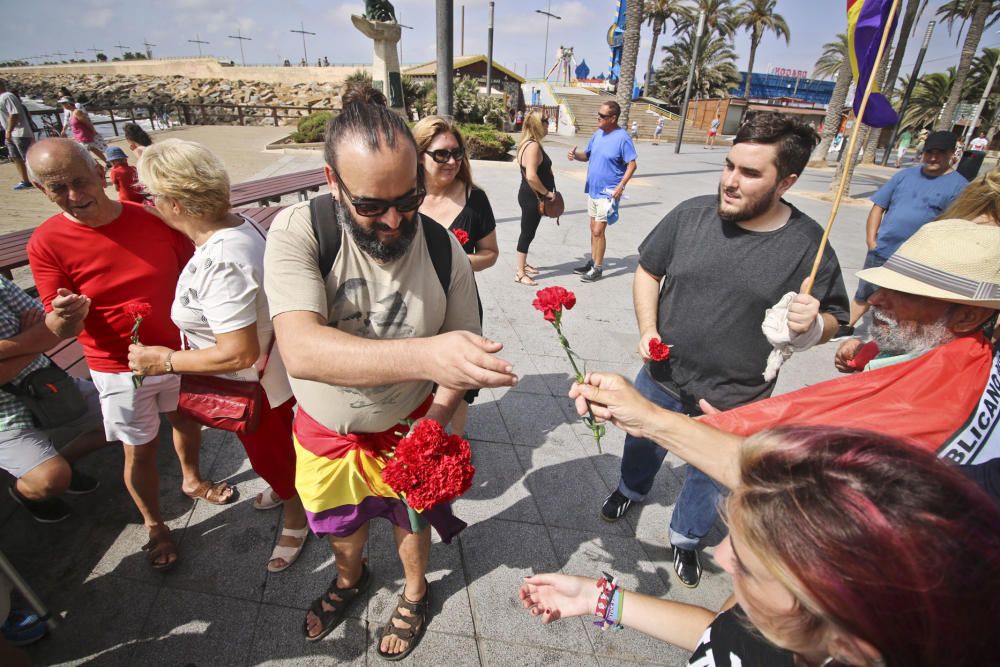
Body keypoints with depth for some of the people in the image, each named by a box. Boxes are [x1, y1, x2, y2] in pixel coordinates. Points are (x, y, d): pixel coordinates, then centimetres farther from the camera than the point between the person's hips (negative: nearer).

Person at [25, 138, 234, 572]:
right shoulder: (47, 243, -15)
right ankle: (154, 526, 37)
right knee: (140, 452, 12)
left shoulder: (155, 219, -11)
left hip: (179, 353, 3)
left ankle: (192, 480, 53)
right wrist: (67, 316, -36)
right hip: (121, 371, -2)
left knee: (186, 420, 24)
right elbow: (58, 330, -13)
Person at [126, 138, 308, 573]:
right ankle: (286, 486, 60)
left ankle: (294, 516, 45)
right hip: (271, 370, 8)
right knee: (275, 444, 32)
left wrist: (165, 360, -21)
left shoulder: (218, 264, -37)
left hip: (255, 385, -8)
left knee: (268, 453, 18)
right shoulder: (238, 223, -8)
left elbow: (239, 354, -35)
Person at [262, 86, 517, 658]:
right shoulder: (298, 232, -27)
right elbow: (301, 350, -41)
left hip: (408, 427, 0)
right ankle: (351, 578, 64)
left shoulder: (444, 250, -20)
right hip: (326, 431, 1)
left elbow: (461, 350, -10)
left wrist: (434, 421, -26)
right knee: (340, 525, 27)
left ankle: (415, 592, 59)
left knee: (410, 521, 24)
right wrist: (424, 355, -56)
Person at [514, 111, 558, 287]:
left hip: (531, 197, 10)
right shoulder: (533, 146, -20)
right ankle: (520, 273, 6)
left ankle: (523, 264, 32)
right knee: (527, 234, -2)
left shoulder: (530, 144, 12)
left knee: (528, 233, 19)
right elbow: (531, 176, -29)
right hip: (531, 198, -10)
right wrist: (547, 192, -19)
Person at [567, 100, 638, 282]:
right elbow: (587, 155, 15)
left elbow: (632, 165, -14)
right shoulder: (597, 134, 6)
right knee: (593, 229, 15)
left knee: (598, 231, -6)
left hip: (607, 193, -7)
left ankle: (598, 269, 6)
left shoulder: (622, 137, -15)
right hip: (593, 190, 7)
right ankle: (592, 262, 28)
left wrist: (620, 186, -24)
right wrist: (575, 154, -7)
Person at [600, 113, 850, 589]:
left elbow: (833, 320, -2)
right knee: (642, 445, 27)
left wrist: (811, 326, -26)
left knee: (709, 478, 21)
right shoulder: (691, 214, -11)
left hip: (734, 403, -1)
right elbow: (648, 270, 2)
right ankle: (632, 488, 61)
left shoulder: (808, 243, -14)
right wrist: (647, 329, -11)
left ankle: (686, 537, 52)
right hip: (662, 378, 2)